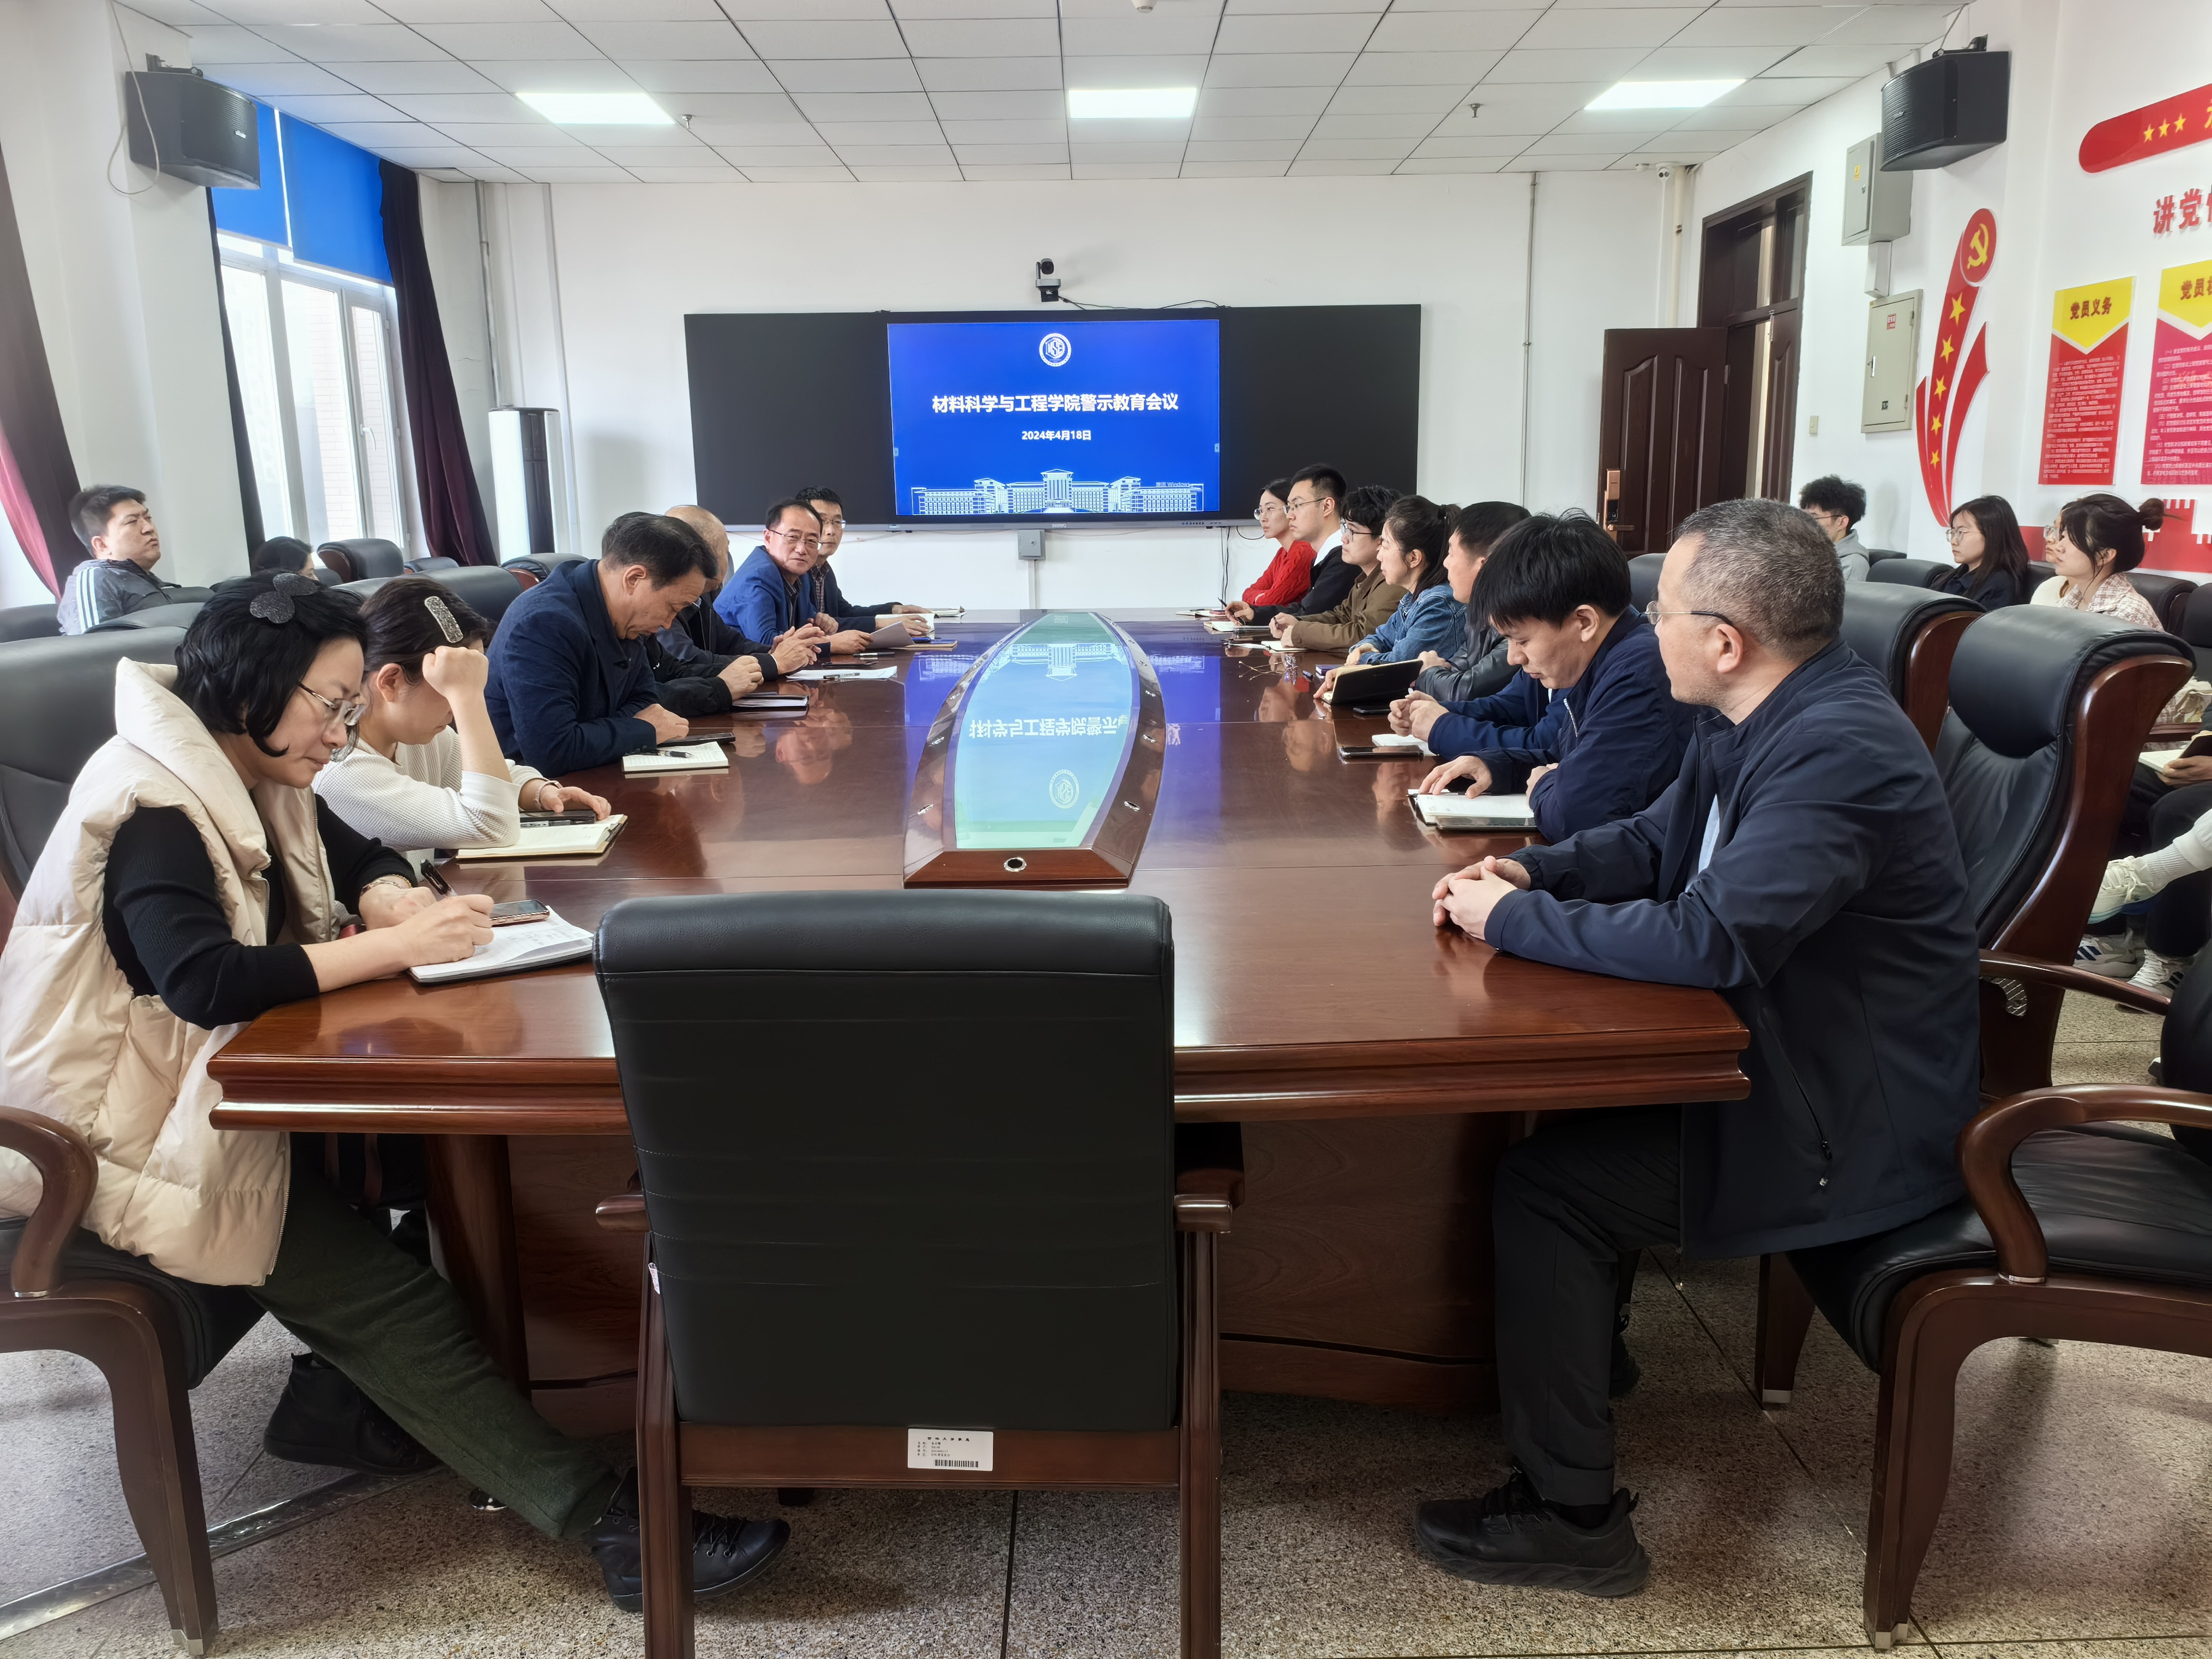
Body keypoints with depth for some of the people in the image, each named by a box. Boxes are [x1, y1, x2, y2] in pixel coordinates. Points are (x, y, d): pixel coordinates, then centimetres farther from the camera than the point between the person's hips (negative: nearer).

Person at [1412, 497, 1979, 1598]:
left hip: (1857, 1123, -9)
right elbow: (1651, 843, 14)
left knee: (1544, 1185, -14)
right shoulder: (1760, 719, 3)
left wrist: (1514, 919, -22)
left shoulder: (1837, 752, -27)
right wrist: (1530, 872, -4)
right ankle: (1574, 1350, 27)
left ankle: (1573, 1516, 1)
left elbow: (1708, 939, -34)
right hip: (1788, 1052, 10)